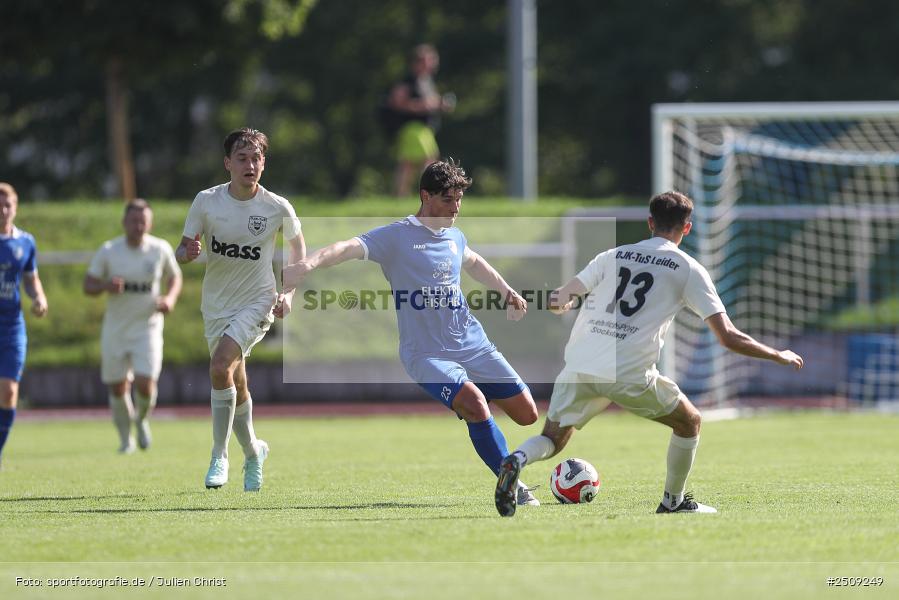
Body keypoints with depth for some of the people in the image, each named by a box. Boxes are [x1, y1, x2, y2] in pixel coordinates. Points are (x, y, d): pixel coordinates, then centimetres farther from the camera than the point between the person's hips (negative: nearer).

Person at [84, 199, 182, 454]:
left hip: (147, 329, -1)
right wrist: (106, 286, -23)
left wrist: (170, 298, -9)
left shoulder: (161, 249, -4)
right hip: (115, 330, 1)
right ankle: (125, 438, 27)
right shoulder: (108, 251, -6)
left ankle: (142, 420, 18)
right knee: (118, 389, 5)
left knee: (146, 384, -15)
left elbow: (175, 277, 12)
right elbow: (88, 285, -1)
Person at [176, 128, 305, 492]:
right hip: (217, 305, 3)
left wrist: (289, 293, -4)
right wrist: (187, 252, -24)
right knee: (237, 385, 10)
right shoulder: (206, 202, -8)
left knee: (220, 366, -25)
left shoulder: (278, 208, -10)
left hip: (257, 302, -3)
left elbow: (298, 248, 8)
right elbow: (182, 251, 0)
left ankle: (219, 455, -15)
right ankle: (252, 452, 37)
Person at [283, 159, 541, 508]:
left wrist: (507, 292, 33)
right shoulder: (396, 237, -9)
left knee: (527, 414, 2)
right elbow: (349, 248, -25)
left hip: (473, 345, 7)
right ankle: (512, 486, -18)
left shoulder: (455, 238, 11)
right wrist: (309, 264, -42)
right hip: (426, 353, -7)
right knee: (475, 403, -30)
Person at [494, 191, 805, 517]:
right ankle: (673, 501, 25)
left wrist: (562, 301, 36)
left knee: (552, 440, 15)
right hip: (629, 375, -3)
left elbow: (559, 299, 13)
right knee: (690, 422, 20)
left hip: (579, 367, 3)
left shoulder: (613, 255, 17)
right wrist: (780, 356, 17)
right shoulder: (688, 269, 8)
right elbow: (728, 337, 4)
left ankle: (517, 460, -17)